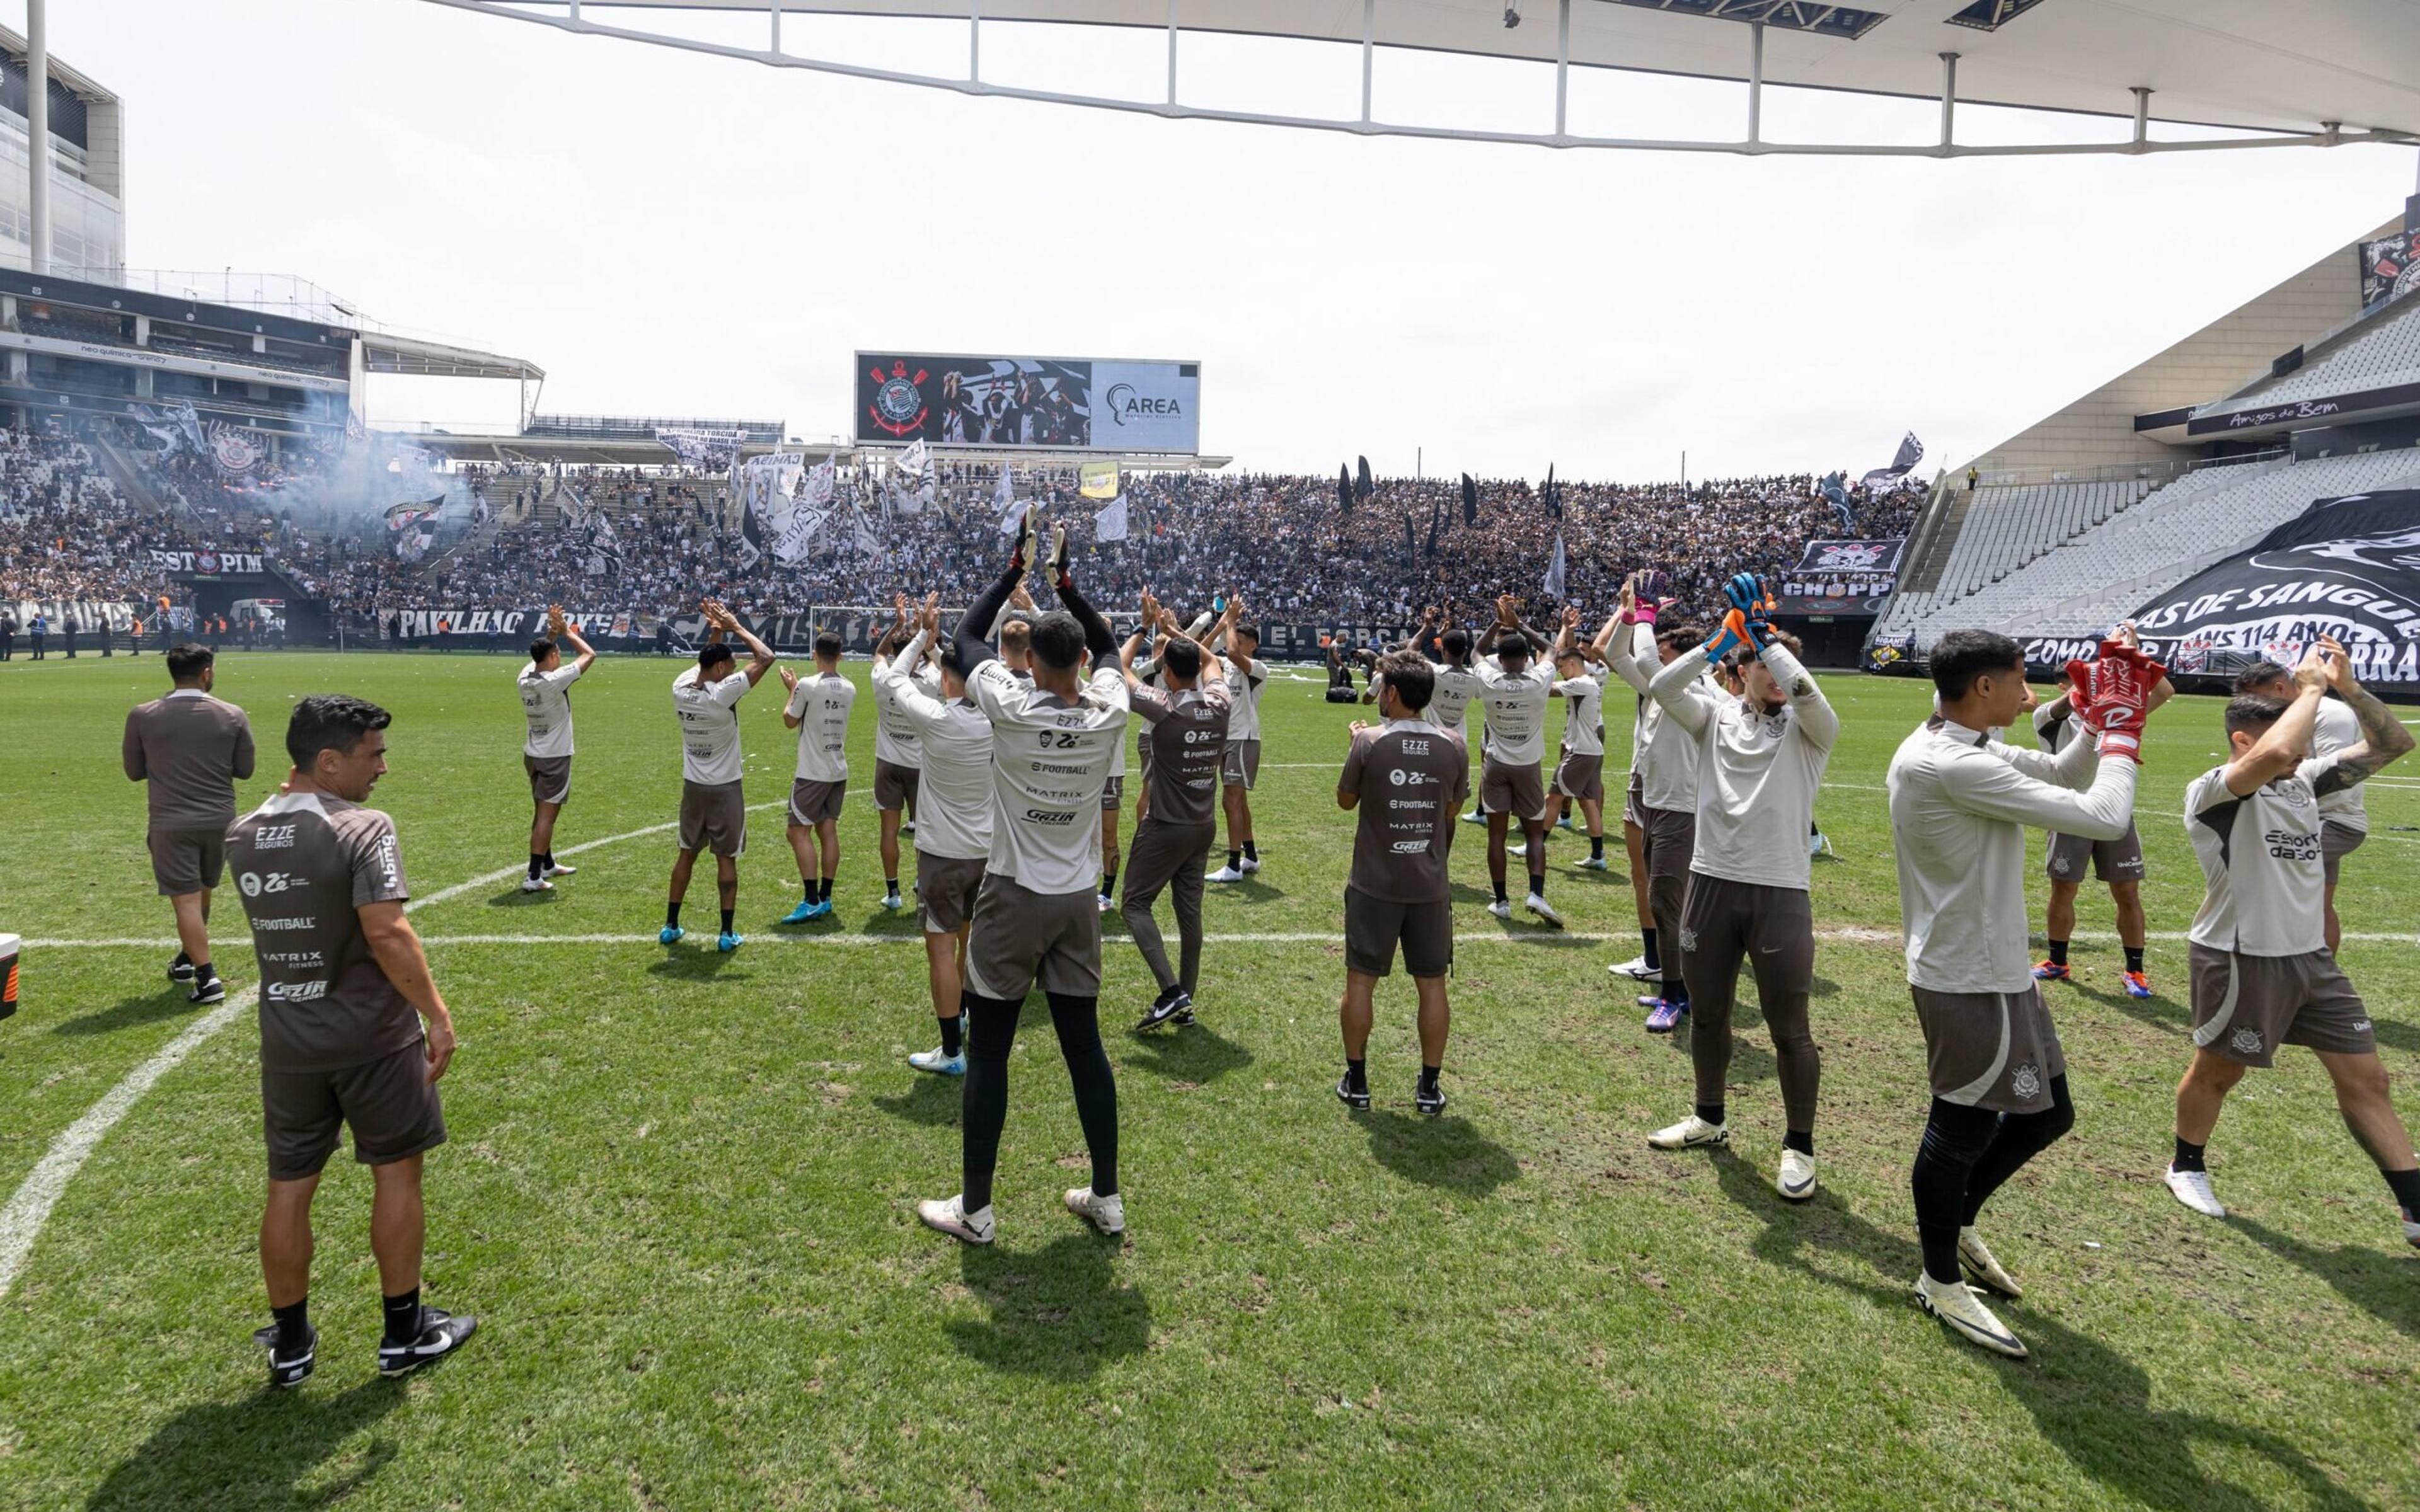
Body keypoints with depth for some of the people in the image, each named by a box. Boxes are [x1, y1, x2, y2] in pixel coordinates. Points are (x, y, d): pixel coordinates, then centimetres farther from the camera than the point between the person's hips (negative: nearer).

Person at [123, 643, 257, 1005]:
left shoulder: (143, 716, -5)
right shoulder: (232, 715, -4)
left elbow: (134, 771, 6)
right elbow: (244, 769, 4)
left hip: (171, 823, -2)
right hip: (219, 819, 2)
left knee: (187, 899, -1)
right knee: (202, 892, 21)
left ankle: (207, 976, -7)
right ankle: (188, 958, 38)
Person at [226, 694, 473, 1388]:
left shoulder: (242, 835, 2)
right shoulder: (363, 828, -19)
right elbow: (387, 933, -27)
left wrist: (290, 793, 14)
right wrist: (436, 1014, -21)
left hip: (286, 1040, 6)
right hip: (372, 1037, -5)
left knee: (289, 1188, 15)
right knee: (397, 1173, 10)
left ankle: (290, 1343, 29)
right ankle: (404, 1333, 21)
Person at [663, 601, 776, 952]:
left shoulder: (680, 689, -4)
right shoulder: (724, 693, -21)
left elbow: (703, 662, 20)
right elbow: (766, 657, -17)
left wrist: (715, 633, 15)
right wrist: (736, 627, -7)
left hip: (692, 786, 5)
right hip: (724, 788, -5)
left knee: (686, 854, 16)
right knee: (726, 858, 3)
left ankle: (671, 926, 22)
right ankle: (726, 933, 6)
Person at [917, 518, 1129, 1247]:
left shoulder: (1010, 706, -16)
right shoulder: (1109, 714, -7)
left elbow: (965, 636, 1)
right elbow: (1109, 647, 14)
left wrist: (1016, 567, 8)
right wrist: (1064, 578, 13)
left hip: (1013, 898, -3)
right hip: (1077, 901, 4)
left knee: (988, 1052, 6)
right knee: (1085, 1045, 11)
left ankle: (974, 1209, 16)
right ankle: (1106, 1198, 21)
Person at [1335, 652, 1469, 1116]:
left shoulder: (1369, 742, -12)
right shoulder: (1453, 746, -3)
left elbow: (1345, 800, 3)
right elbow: (1453, 809, 9)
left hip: (1374, 885, -2)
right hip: (1431, 886, 2)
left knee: (1361, 980, 9)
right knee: (1432, 983, 11)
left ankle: (1356, 1081, 17)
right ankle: (1430, 1087, 17)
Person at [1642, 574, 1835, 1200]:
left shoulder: (1809, 727, 0)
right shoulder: (1717, 716, 7)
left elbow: (1803, 689, -23)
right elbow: (1662, 687, -10)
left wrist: (1761, 631, -18)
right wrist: (1722, 639, -17)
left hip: (1780, 892, -3)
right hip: (1711, 884, 3)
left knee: (1789, 1028, 3)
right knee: (1707, 1015, 17)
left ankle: (1799, 1146, 19)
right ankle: (1710, 1118, 37)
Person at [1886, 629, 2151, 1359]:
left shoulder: (1963, 748, 5)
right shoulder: (1955, 767, -27)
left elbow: (2063, 776, 17)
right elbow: (2105, 818, -24)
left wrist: (2096, 719, 1)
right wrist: (2122, 729, -10)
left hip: (1995, 971, 10)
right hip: (1969, 984, -10)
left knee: (2047, 1113, 20)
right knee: (1961, 1129, 6)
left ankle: (1956, 1221, 40)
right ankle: (1941, 1283, 26)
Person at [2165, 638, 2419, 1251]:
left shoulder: (2305, 780, 5)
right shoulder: (2213, 793, -19)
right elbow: (2275, 753, -39)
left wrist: (2348, 686, -9)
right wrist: (2311, 686, -24)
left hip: (2312, 958, 7)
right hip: (2241, 961, -7)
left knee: (2366, 1079, 9)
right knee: (2217, 1073, 12)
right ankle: (2187, 1168, 34)